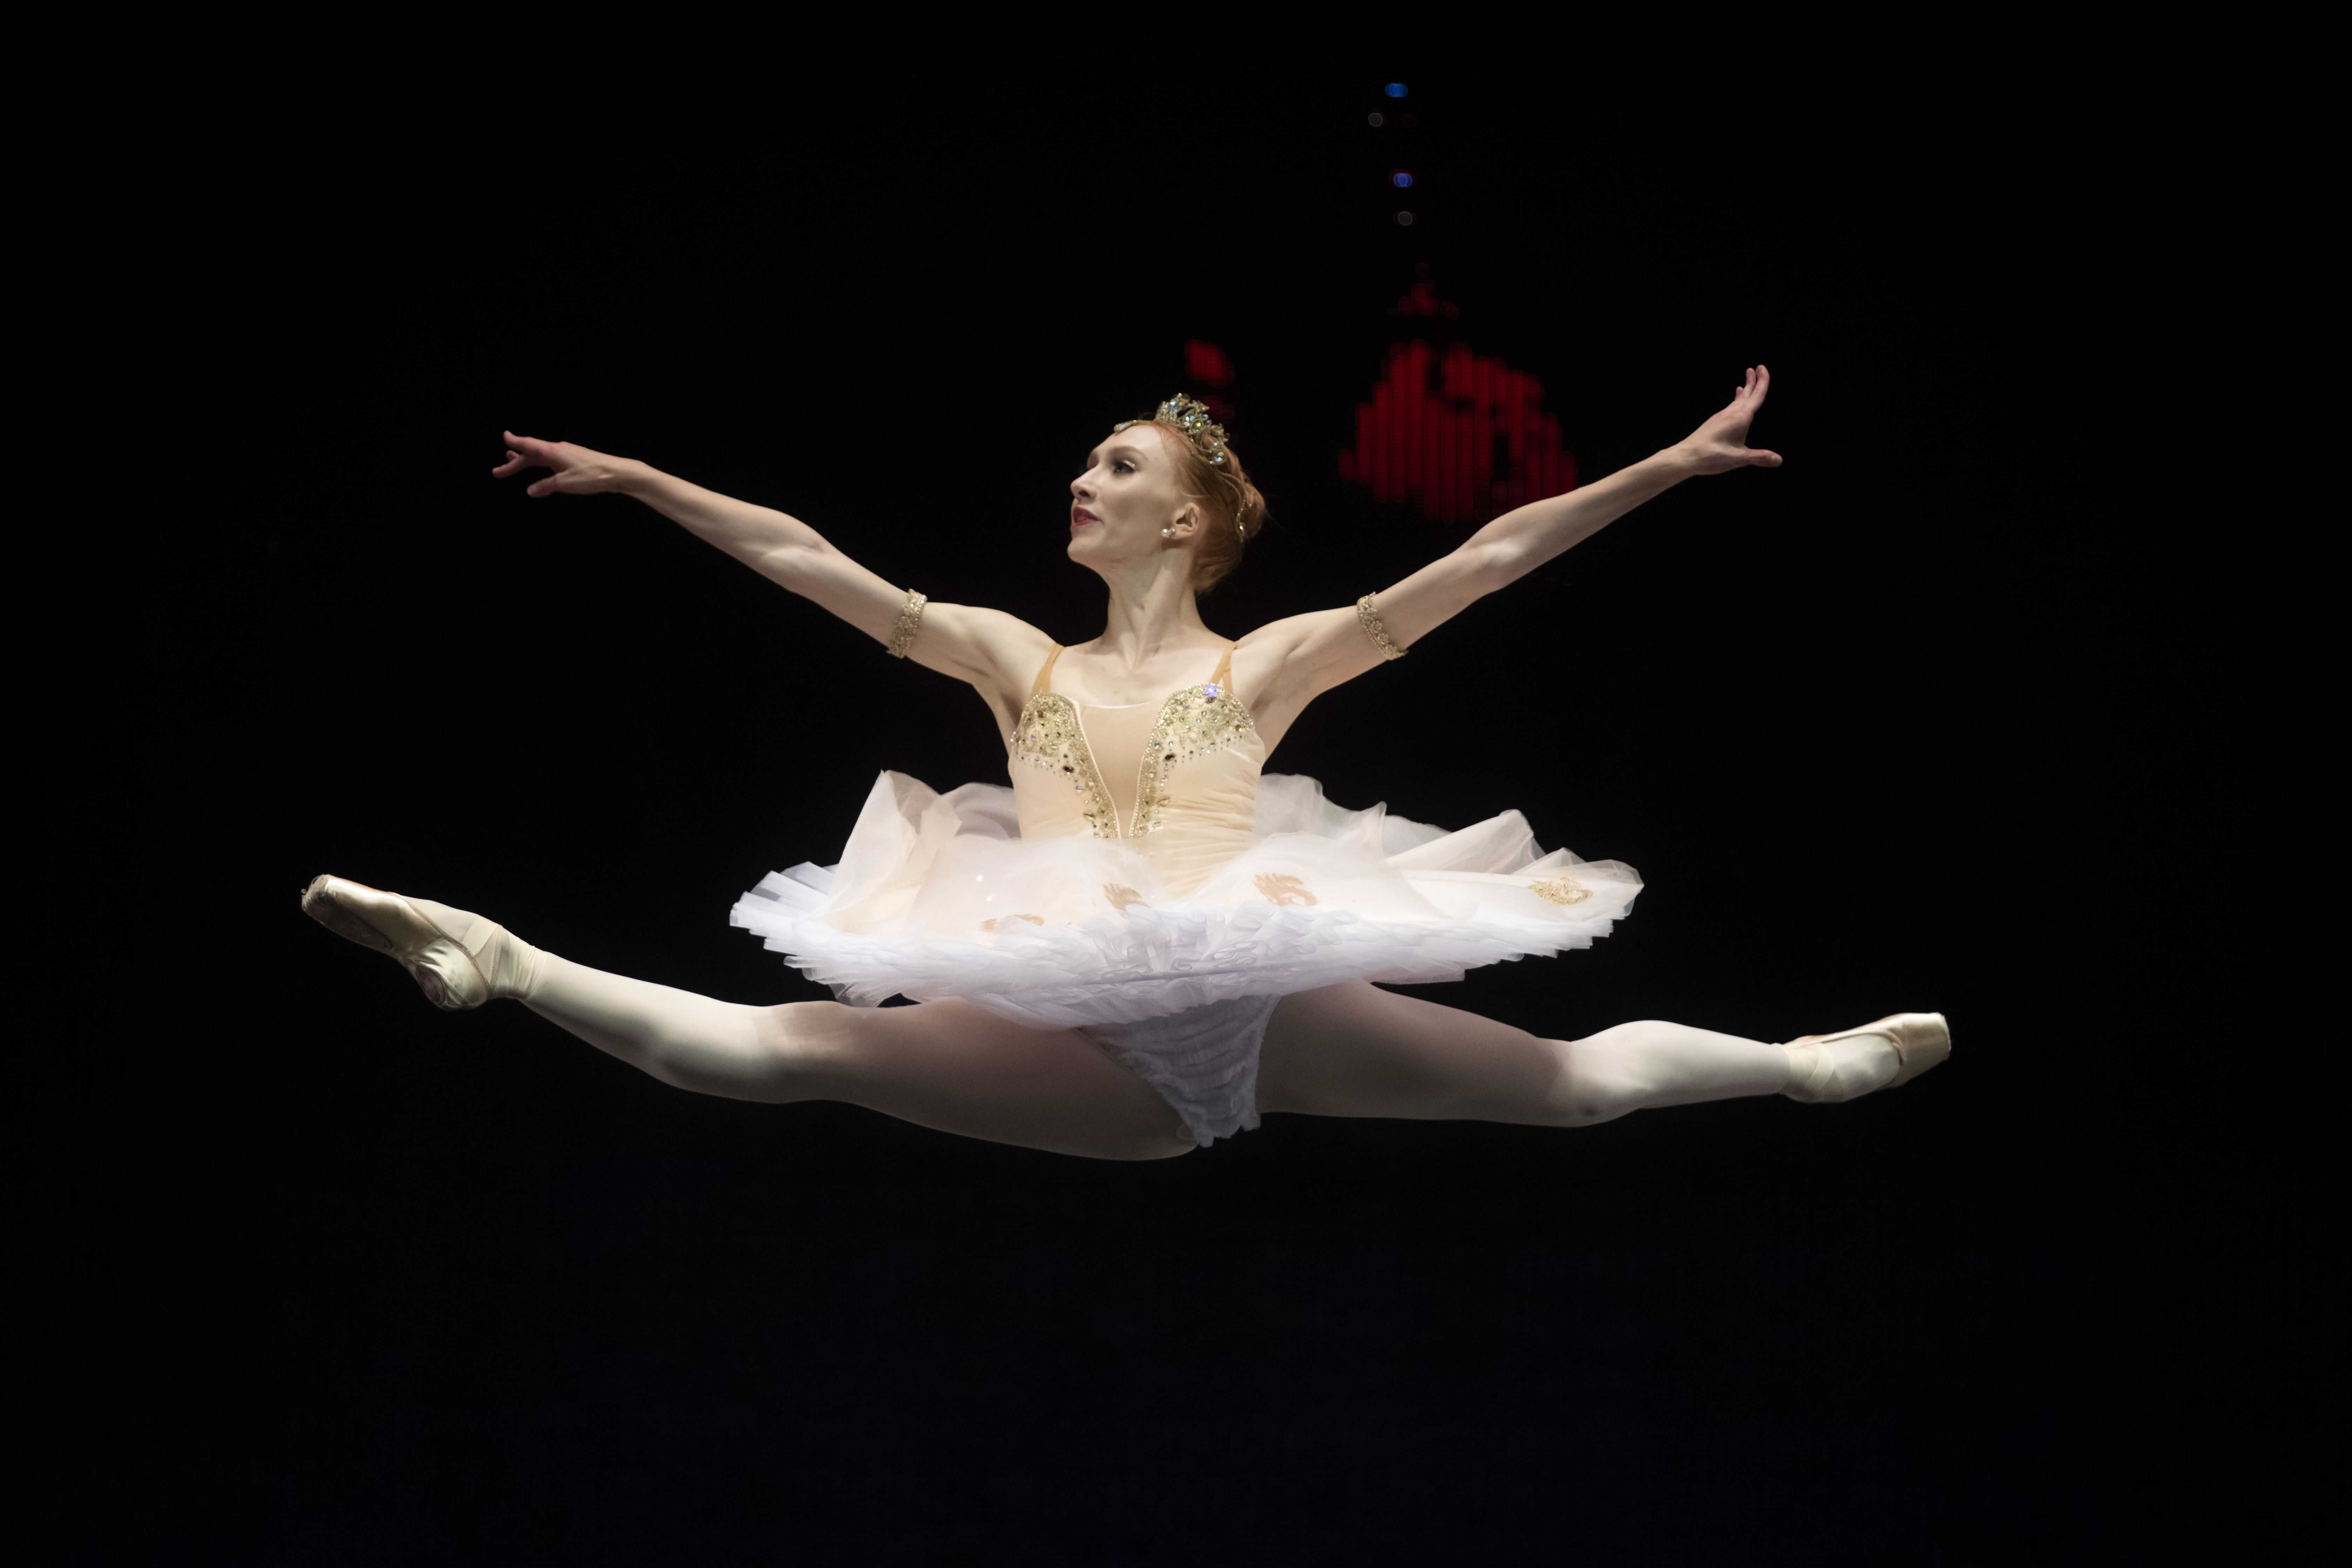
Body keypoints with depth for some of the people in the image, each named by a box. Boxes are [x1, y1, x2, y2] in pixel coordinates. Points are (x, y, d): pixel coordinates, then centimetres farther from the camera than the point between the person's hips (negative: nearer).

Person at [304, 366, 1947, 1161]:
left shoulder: (1270, 662, 11)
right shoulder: (1017, 661, 17)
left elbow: (1476, 564, 6)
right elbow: (818, 565, 14)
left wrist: (1673, 462, 1)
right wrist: (637, 480, 11)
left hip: (1266, 1001, -1)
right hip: (1083, 1038, 1)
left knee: (1582, 1076, -4)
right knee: (774, 1047, -15)